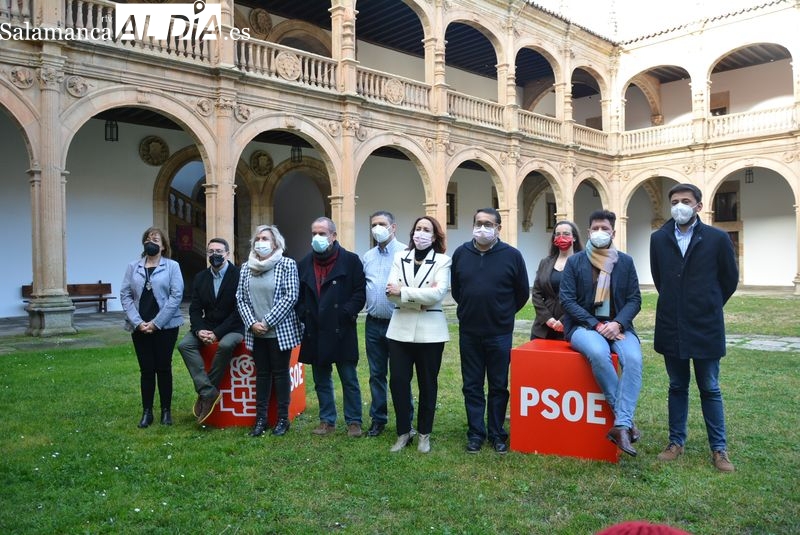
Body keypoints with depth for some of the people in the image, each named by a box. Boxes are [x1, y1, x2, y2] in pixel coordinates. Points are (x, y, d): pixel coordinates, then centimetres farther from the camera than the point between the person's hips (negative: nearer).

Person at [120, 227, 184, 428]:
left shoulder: (172, 266, -1)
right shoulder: (133, 267, 8)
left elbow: (176, 296, -8)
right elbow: (125, 295, 3)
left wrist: (156, 323, -13)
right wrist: (137, 322, -9)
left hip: (165, 326, -2)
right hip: (139, 327, 2)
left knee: (163, 368, 5)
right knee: (146, 370, 6)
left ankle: (166, 411, 16)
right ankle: (147, 412, 16)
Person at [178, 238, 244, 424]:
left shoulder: (238, 275, -10)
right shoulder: (200, 277, 7)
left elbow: (239, 310, -15)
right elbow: (195, 309, 5)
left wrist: (217, 333, -21)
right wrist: (199, 330, -15)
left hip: (232, 327, -5)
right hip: (207, 326, 5)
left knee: (225, 345, -35)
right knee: (184, 344, -20)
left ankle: (205, 394, -16)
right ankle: (208, 392, -21)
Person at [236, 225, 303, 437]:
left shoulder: (287, 264, -7)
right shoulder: (246, 267, 7)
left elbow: (291, 297, -13)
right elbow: (240, 298, 7)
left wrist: (267, 322, -15)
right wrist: (252, 323, -8)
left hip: (280, 330, -4)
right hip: (255, 332, 4)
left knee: (280, 373, 5)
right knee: (261, 374, 12)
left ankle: (283, 418, 16)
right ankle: (261, 418, 21)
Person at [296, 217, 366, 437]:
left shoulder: (350, 261, -2)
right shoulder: (305, 264, 11)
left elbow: (360, 293, -5)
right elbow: (298, 296, 17)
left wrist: (346, 313, -14)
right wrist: (303, 315, 1)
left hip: (341, 332, -4)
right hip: (315, 333, 5)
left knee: (349, 380, 4)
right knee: (321, 381, 14)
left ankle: (354, 422, 16)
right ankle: (327, 420, 26)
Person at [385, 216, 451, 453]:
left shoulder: (442, 261, 0)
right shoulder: (400, 257, 8)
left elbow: (438, 293, -16)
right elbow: (391, 292, -4)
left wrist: (402, 292, -15)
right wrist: (421, 297, -16)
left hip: (430, 331, -2)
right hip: (401, 329, 2)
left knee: (428, 384, 8)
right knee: (398, 382, 2)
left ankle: (424, 433, 24)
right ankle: (403, 432, 20)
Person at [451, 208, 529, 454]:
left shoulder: (512, 255, -6)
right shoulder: (461, 253, 2)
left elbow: (522, 293, 5)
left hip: (499, 333, -2)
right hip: (468, 333, 2)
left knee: (499, 386, 8)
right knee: (472, 386, 9)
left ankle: (497, 434, 22)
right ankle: (475, 433, 21)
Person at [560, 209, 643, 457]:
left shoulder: (625, 261, 9)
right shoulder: (575, 261, 3)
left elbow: (635, 299, 6)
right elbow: (567, 299, -4)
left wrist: (617, 323, -13)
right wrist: (596, 325, -14)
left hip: (618, 326, 2)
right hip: (584, 325, -2)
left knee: (634, 359, -30)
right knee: (598, 353, -36)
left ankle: (621, 425, -26)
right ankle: (625, 418, -21)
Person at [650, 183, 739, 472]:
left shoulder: (717, 238, -5)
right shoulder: (659, 239, 2)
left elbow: (730, 280, 5)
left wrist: (709, 307, 11)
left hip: (706, 328, -2)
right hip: (671, 327, 2)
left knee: (709, 389, 8)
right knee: (677, 387, 13)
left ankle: (719, 449, 19)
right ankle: (676, 442, 24)